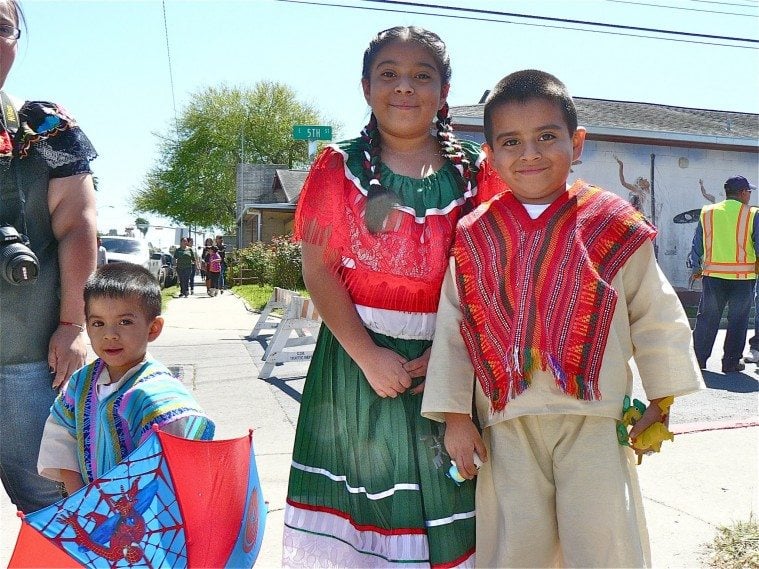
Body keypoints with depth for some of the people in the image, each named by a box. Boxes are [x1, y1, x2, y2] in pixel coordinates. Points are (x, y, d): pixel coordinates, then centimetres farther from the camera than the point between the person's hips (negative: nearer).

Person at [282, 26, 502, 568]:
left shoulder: (474, 172, 2)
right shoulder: (341, 166, 0)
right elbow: (318, 268, -5)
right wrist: (368, 355, -13)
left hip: (447, 359, 1)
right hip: (358, 355, 0)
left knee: (446, 499, 8)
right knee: (361, 499, 7)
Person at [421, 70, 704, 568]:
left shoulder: (613, 226, 0)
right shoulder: (473, 238, 3)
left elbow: (655, 318, 7)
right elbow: (451, 329, 4)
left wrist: (660, 403, 9)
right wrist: (455, 414, 2)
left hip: (594, 419, -1)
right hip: (506, 425, 1)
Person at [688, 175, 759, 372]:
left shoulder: (708, 213, 5)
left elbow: (697, 244, 9)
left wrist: (696, 267, 18)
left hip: (713, 275, 3)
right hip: (742, 276, -2)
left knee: (707, 318, 10)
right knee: (737, 320, 8)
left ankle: (698, 358, 13)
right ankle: (731, 362, 11)